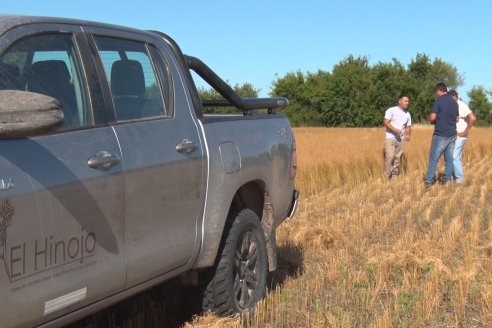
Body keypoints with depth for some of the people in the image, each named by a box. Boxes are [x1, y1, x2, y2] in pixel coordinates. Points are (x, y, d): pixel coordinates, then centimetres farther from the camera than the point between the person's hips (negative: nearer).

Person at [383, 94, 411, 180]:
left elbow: (408, 126, 17)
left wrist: (408, 135, -3)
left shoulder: (407, 114, 14)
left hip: (401, 139, 5)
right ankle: (387, 176, -9)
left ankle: (395, 177, 11)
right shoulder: (391, 110, -3)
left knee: (398, 158, 4)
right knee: (390, 156, -14)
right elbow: (386, 122, -10)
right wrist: (394, 130, -23)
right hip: (391, 138, -5)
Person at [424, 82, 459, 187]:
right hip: (452, 134, 6)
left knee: (433, 159, 0)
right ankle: (447, 180, 11)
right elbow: (457, 119, 15)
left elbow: (432, 117, -16)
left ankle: (429, 181, 2)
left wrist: (431, 120, 5)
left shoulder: (438, 101, -11)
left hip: (440, 135, -6)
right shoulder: (454, 102, 9)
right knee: (449, 159, 9)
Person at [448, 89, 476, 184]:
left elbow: (472, 118, -24)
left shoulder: (461, 105, -15)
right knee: (453, 157, 11)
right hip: (453, 136, 9)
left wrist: (465, 132, -19)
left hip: (459, 136, -9)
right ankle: (456, 176, 19)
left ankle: (459, 178, -3)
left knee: (455, 157, -11)